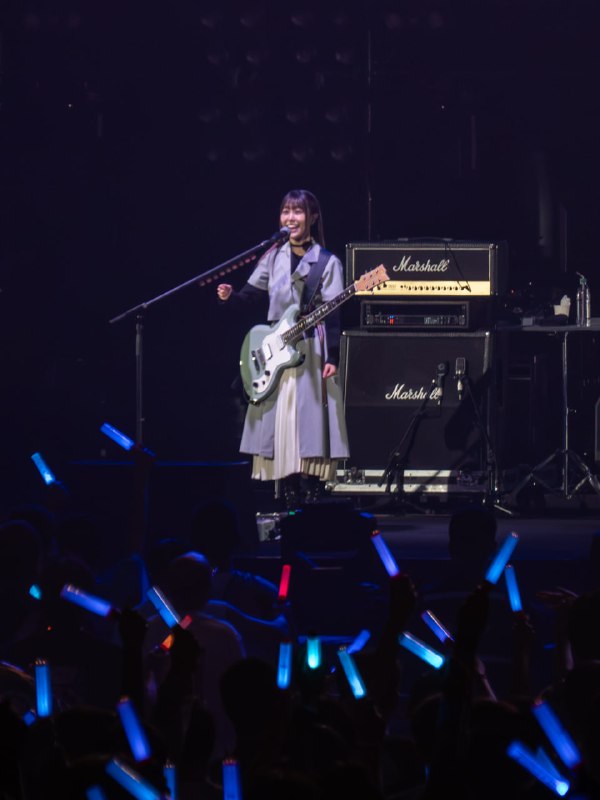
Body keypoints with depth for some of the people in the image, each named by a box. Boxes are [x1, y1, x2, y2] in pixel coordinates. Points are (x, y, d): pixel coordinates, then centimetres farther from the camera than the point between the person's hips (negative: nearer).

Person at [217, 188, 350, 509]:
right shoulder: (274, 257, 11)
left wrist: (332, 358, -14)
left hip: (311, 354, -5)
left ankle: (310, 506, -6)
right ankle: (291, 509, 7)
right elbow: (252, 293, 11)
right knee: (280, 426, 3)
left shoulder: (326, 262, -2)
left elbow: (332, 315, -6)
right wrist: (231, 296, -11)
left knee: (309, 428, -9)